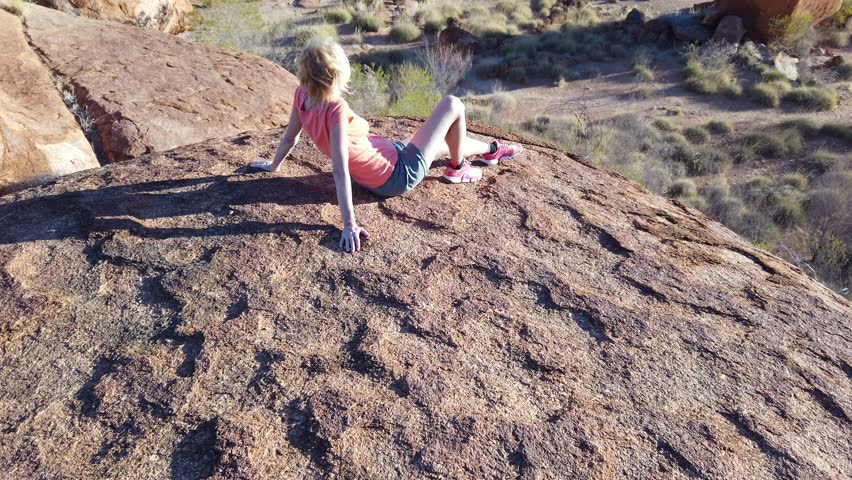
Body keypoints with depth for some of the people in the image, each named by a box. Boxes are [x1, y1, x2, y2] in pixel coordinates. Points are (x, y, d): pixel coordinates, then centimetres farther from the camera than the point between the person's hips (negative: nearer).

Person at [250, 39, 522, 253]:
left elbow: (290, 137, 1)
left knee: (449, 143, 29)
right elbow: (339, 170, -38)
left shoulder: (302, 96, -12)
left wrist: (273, 166, 19)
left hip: (385, 156, 9)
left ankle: (490, 150, 56)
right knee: (453, 105, 0)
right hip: (399, 175, -9)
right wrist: (350, 224, -38)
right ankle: (457, 169, 23)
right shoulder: (336, 109, -34)